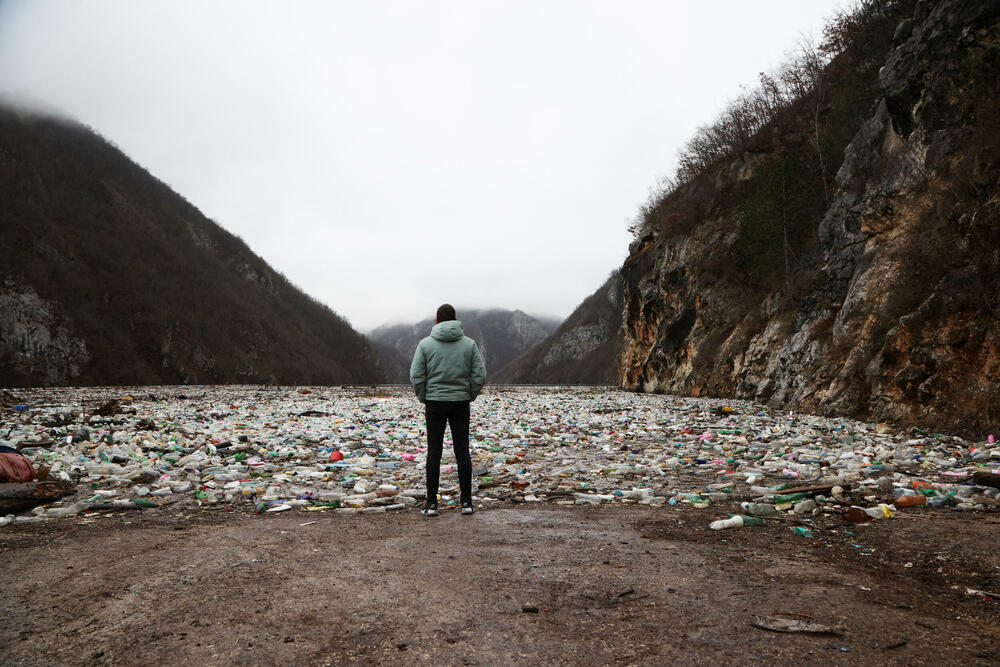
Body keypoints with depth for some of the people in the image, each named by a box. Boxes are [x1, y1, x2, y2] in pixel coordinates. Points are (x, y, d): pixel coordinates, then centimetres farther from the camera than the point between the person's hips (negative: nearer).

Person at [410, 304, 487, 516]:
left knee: (434, 452, 4)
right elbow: (480, 376, -2)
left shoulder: (425, 344, -2)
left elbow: (416, 376, -6)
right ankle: (466, 502, 8)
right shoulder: (469, 344, 1)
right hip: (460, 404, 1)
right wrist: (469, 397, 10)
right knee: (462, 452, 6)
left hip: (434, 403, -1)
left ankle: (431, 504, 4)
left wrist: (424, 399, 7)